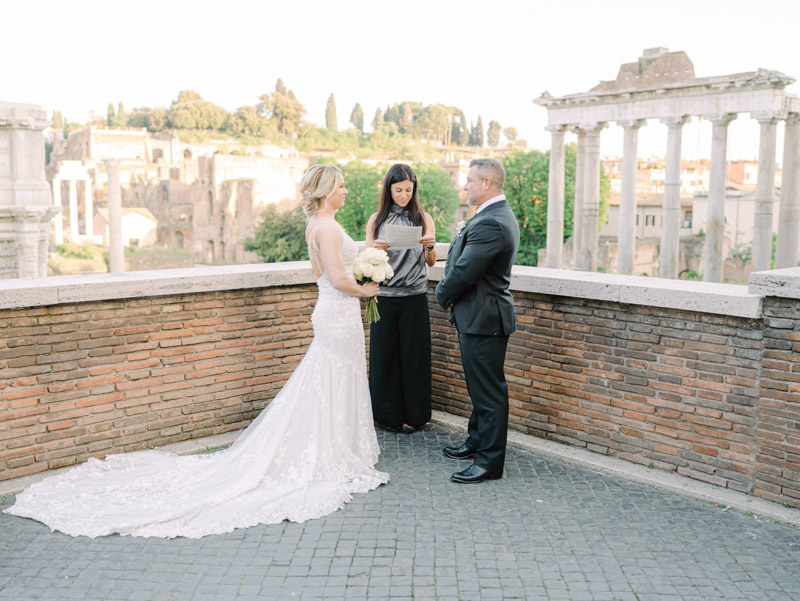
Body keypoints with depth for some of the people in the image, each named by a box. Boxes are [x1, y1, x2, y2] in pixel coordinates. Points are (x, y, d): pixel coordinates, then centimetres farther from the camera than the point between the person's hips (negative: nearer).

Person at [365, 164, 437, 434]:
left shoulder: (423, 219, 5)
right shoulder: (377, 219, 6)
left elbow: (431, 262, 2)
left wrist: (430, 245, -20)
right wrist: (375, 248, -18)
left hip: (414, 297, 0)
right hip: (384, 297, 1)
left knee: (413, 354, 4)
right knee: (385, 353, 4)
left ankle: (412, 415, 16)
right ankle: (389, 414, 18)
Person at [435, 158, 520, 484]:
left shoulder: (491, 224, -23)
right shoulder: (497, 214, 13)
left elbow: (463, 271, -23)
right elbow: (463, 261, 16)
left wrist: (443, 295, -4)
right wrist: (449, 293, 4)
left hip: (483, 319, -11)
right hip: (479, 315, 11)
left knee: (488, 390, -1)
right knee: (480, 385, 21)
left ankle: (489, 461, 8)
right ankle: (477, 441, 36)